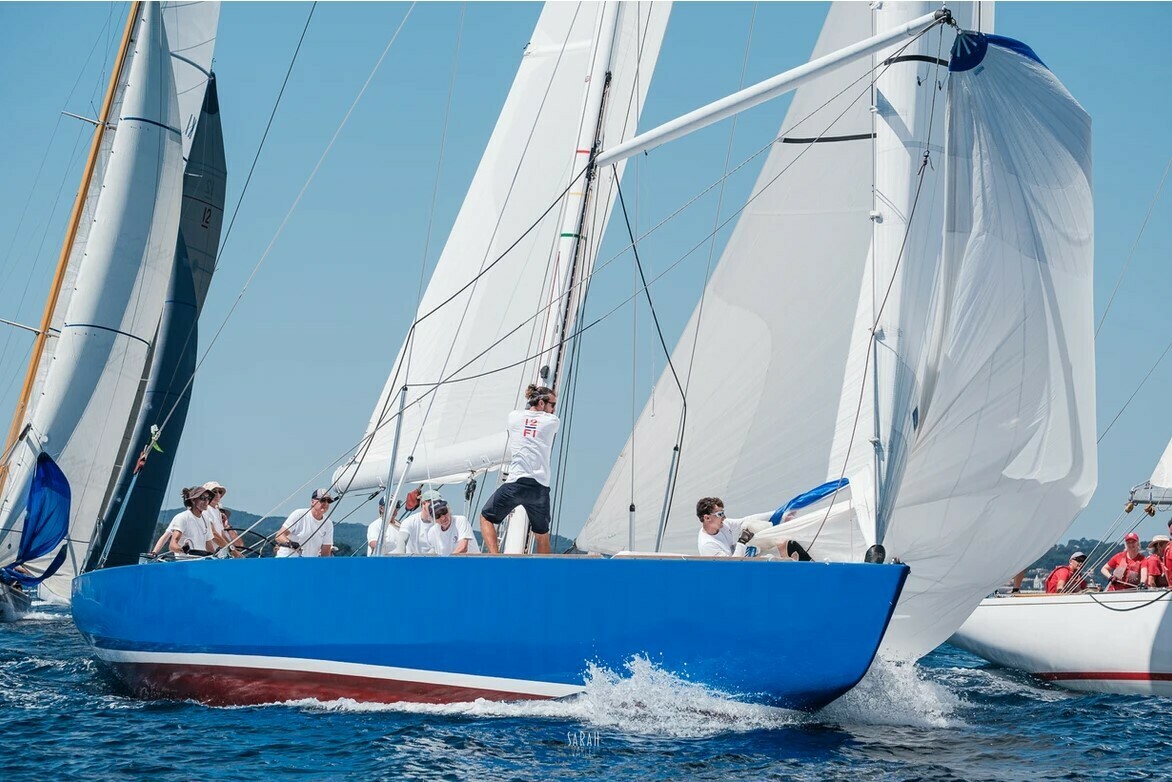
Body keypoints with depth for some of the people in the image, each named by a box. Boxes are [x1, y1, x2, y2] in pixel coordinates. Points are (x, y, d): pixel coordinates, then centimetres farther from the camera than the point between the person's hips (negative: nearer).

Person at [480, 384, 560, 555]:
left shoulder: (514, 416, 11)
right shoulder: (552, 421, 7)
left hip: (515, 482, 0)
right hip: (540, 487, 0)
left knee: (486, 516, 18)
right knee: (542, 534, 15)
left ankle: (495, 557, -1)